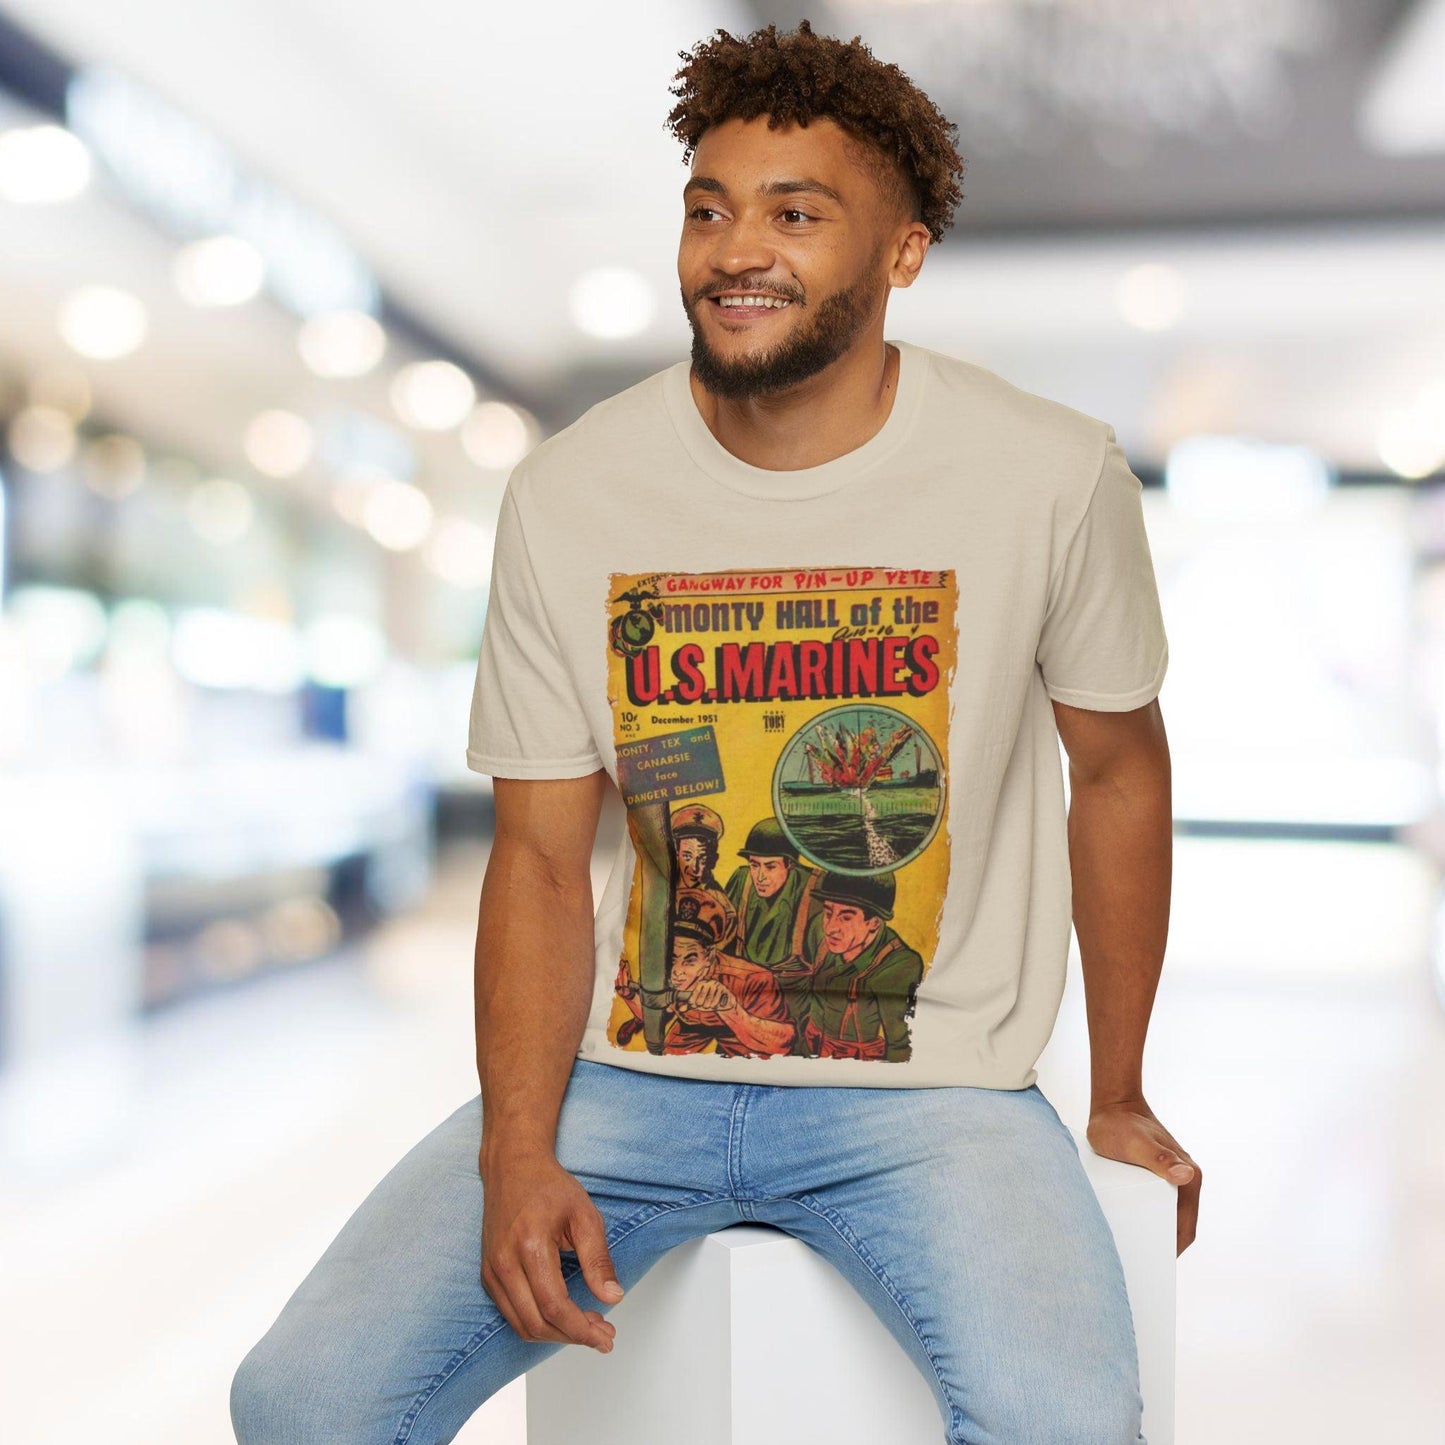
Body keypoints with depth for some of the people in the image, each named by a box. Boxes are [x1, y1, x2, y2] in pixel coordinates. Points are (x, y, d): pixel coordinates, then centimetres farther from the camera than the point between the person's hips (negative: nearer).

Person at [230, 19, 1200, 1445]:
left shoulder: (1051, 473, -7)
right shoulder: (565, 495, -4)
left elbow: (1117, 767, 7)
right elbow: (539, 858, 1)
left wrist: (1119, 1097, 14)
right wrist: (518, 1155, -12)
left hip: (928, 1088, -1)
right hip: (625, 1075, 2)